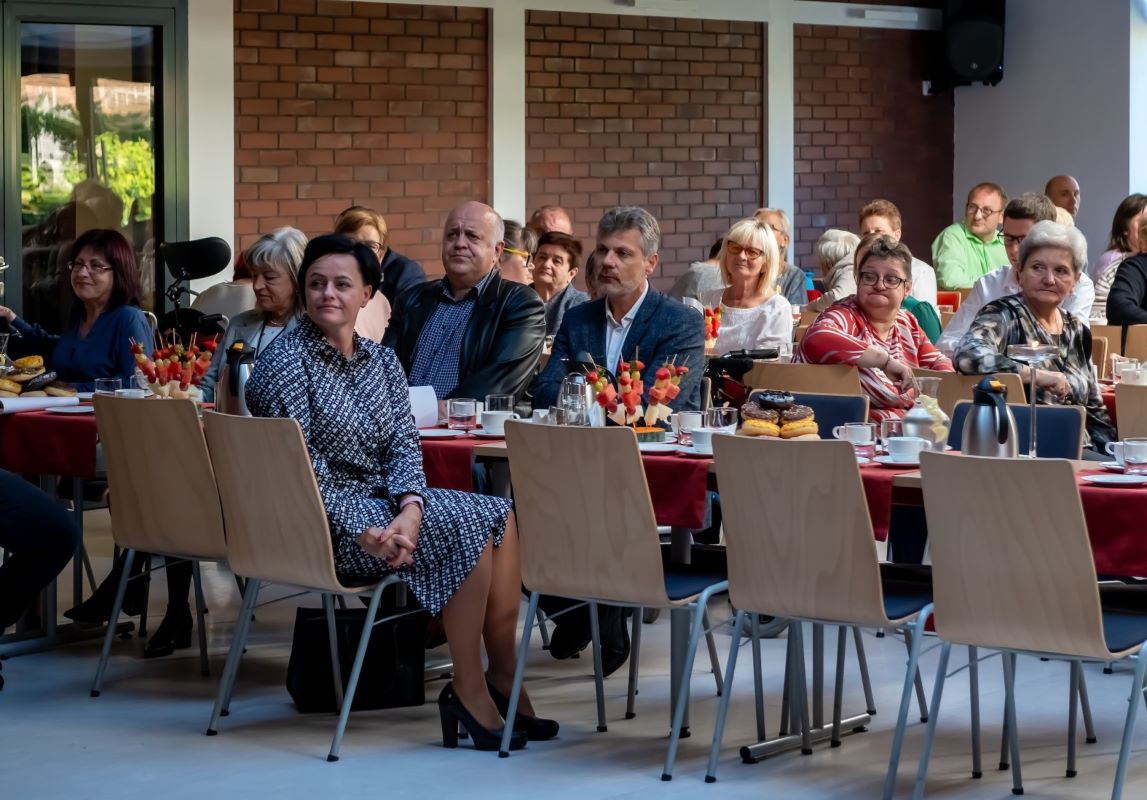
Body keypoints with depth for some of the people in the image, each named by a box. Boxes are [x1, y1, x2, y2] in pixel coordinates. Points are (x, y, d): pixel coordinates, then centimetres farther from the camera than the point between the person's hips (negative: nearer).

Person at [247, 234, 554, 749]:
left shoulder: (381, 361, 12)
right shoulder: (284, 363, -9)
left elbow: (404, 444, 3)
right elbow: (300, 467, -16)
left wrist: (410, 507, -18)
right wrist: (362, 531, -24)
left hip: (387, 501, 7)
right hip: (328, 519, -7)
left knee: (500, 514, -12)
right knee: (465, 526, -22)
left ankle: (503, 677, -12)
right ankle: (469, 691, -16)